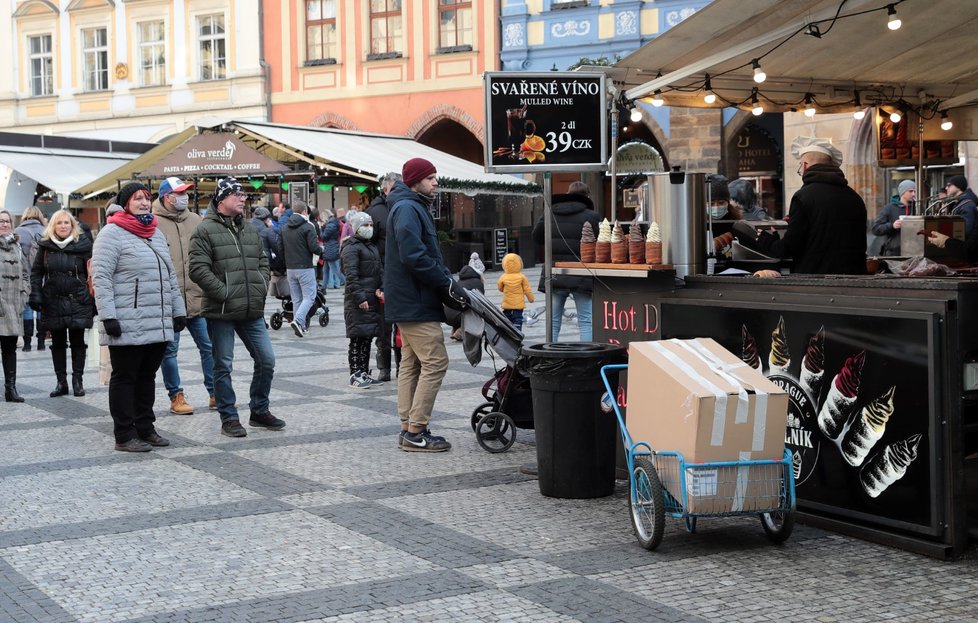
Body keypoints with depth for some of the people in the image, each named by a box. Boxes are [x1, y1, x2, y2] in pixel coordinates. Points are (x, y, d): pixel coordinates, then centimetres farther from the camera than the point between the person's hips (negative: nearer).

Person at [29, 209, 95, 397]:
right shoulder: (45, 246, 7)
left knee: (77, 342, 1)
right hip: (53, 302, 3)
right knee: (58, 343, 7)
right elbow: (36, 272, 9)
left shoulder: (83, 244, -1)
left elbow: (91, 273, -1)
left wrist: (94, 300, -6)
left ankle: (78, 381, 8)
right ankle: (61, 382, 12)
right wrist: (36, 295, -3)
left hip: (77, 302, -2)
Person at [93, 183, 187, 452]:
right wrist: (108, 316, -19)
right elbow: (101, 277, -13)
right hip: (127, 326, -7)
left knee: (147, 376, 13)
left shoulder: (157, 234, 17)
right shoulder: (112, 234, -6)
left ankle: (145, 429, 22)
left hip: (159, 325, 7)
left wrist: (178, 310, 17)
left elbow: (171, 276, 22)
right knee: (124, 378, 1)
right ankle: (124, 436, 6)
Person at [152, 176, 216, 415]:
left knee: (209, 347, 6)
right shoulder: (153, 225, -6)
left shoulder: (196, 221, 10)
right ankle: (176, 397, 16)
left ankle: (215, 394, 14)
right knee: (169, 351, 6)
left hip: (198, 298, 4)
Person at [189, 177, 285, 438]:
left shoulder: (250, 229, 14)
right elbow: (198, 269, -15)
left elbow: (263, 262, 20)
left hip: (253, 311, 6)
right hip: (221, 312, -6)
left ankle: (259, 411, 23)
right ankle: (229, 418, 12)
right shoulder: (205, 230, -8)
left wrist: (261, 290, 4)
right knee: (223, 366, 3)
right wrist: (225, 294, -16)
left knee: (266, 360, 7)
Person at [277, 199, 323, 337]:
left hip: (290, 269, 6)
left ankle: (300, 326, 11)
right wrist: (321, 249, 5)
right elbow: (314, 248, -16)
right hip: (305, 268, -6)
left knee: (296, 298, 12)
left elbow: (280, 250, 8)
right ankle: (298, 320, -21)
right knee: (309, 296, -1)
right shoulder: (308, 227, -10)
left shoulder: (284, 228, 8)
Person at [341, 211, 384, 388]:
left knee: (368, 337, 12)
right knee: (357, 338, -6)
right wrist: (360, 297, -22)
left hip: (372, 299, 8)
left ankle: (364, 373, 19)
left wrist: (382, 289, 3)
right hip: (357, 301, -8)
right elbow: (351, 276, -16)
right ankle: (355, 375, -3)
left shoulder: (373, 247, 18)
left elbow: (380, 270, 19)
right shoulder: (351, 248, -9)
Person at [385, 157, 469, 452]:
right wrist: (448, 284, -20)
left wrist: (448, 279, 10)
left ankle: (409, 430, 16)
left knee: (412, 364, 12)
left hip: (409, 302, 11)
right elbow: (414, 256, -25)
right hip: (415, 303, -11)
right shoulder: (407, 209, -15)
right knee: (435, 362, -10)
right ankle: (415, 431, -8)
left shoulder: (413, 207, 20)